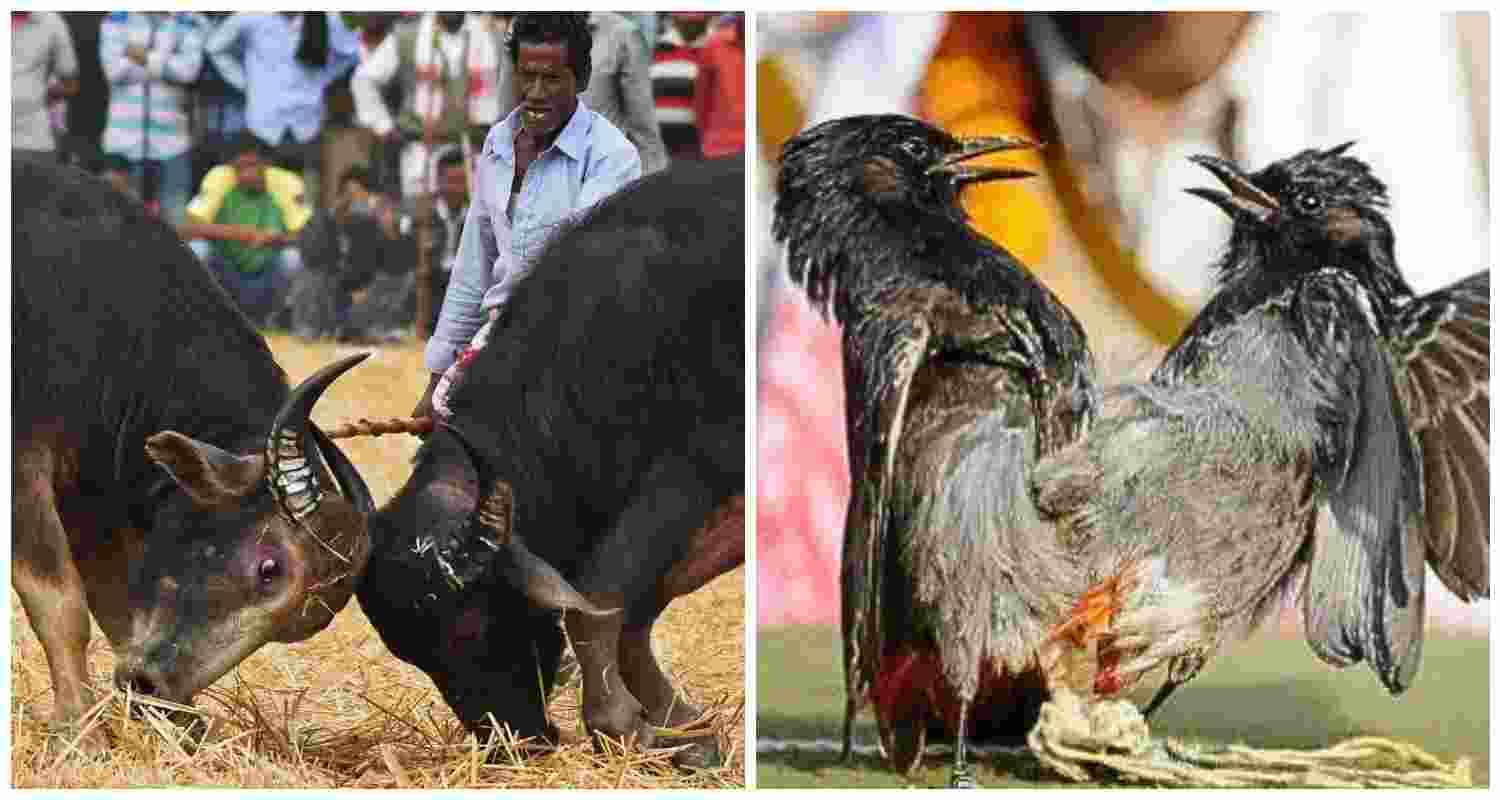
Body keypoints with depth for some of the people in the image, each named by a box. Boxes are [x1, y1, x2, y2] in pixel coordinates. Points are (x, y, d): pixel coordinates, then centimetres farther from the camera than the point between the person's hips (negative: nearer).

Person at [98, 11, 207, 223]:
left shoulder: (191, 22, 5)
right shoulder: (117, 19, 7)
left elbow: (189, 68, -11)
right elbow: (114, 68, -9)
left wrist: (147, 58, -7)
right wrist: (167, 64, -6)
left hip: (171, 141, -1)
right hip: (125, 137, 1)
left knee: (177, 218, -1)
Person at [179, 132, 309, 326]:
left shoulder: (286, 182, -13)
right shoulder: (219, 178, -13)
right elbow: (184, 229, -20)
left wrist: (275, 238, -38)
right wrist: (229, 232, -37)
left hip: (267, 285, 0)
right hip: (227, 278, 0)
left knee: (293, 257, -29)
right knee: (197, 248, -27)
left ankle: (273, 318, -4)